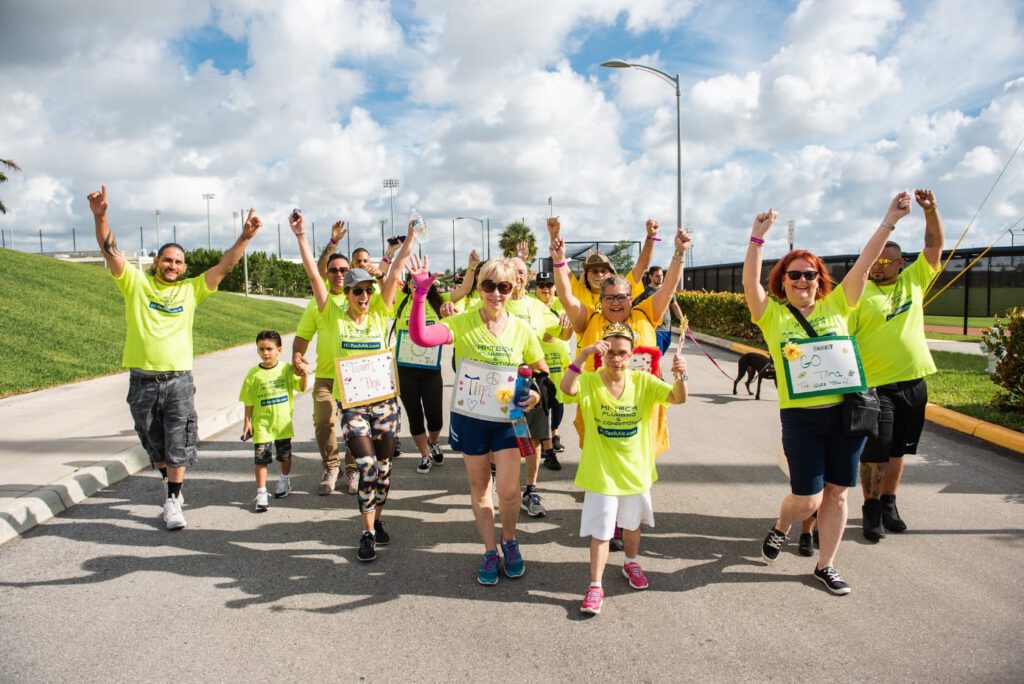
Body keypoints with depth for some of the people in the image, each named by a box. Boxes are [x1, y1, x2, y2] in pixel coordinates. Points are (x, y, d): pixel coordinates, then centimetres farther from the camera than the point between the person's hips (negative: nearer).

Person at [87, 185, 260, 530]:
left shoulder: (191, 289, 7)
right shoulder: (135, 284, 3)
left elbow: (224, 265, 2)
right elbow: (111, 251, -8)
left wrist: (245, 237, -9)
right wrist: (100, 216, -22)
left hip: (178, 380, 0)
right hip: (142, 381, 0)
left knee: (178, 445, -2)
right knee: (154, 445, 14)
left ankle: (172, 502, 8)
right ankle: (171, 482, 39)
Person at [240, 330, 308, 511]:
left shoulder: (287, 369, -3)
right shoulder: (254, 374, -6)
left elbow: (302, 388, -5)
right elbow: (249, 401, -2)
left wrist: (304, 374, -23)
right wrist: (247, 422, -3)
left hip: (283, 422, 2)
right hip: (262, 424, -2)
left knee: (285, 454, 17)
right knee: (261, 457, -3)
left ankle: (284, 481, 41)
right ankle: (261, 493, 5)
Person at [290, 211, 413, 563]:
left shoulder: (379, 313, 3)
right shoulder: (335, 316, -1)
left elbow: (394, 273, -5)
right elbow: (314, 276, -6)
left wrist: (410, 238, -12)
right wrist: (300, 236, -11)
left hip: (384, 400, 2)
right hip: (352, 402, -2)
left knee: (383, 467, 10)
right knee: (367, 467, -9)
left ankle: (376, 520, 31)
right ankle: (368, 533, 5)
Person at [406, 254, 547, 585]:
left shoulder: (521, 330, -3)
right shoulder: (462, 323, -10)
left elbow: (543, 371, 8)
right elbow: (420, 336, -27)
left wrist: (537, 393, -11)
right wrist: (421, 292, -32)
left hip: (507, 416, 0)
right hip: (469, 417, 0)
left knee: (508, 488, -5)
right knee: (479, 486, 12)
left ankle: (510, 541, 24)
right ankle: (490, 551, 29)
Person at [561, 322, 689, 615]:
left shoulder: (642, 381, -8)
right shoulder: (589, 382, -15)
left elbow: (678, 398, -17)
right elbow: (567, 388, -37)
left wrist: (680, 376, -38)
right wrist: (583, 355, -49)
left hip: (635, 470, 3)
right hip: (601, 473, -3)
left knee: (632, 524, 24)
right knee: (600, 531, 2)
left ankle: (631, 563, 49)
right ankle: (595, 586, 15)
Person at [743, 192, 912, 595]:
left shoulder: (836, 305, 6)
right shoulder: (773, 315, 1)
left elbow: (864, 263, 1)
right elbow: (750, 282, -13)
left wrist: (890, 221, -4)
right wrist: (758, 238, -20)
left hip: (846, 410, 3)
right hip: (800, 416, -2)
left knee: (836, 493, 10)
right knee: (807, 498, 0)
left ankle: (826, 565, 26)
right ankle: (781, 527, 35)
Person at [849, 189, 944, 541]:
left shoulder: (914, 281, 9)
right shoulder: (858, 294, -6)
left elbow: (935, 245, 6)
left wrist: (931, 209, -8)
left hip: (913, 382, 5)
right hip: (875, 384, -4)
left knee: (896, 450, 15)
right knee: (874, 453, 0)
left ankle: (889, 504, 30)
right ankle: (872, 509, 16)